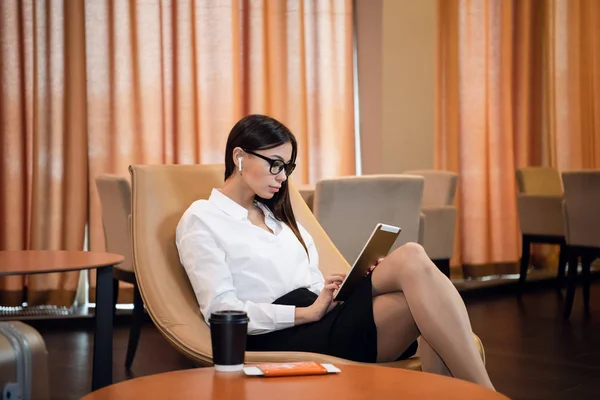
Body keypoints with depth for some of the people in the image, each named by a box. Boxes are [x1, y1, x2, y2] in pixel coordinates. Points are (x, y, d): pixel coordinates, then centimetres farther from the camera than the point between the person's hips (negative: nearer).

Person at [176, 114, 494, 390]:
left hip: (321, 323, 7)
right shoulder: (201, 220, 3)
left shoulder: (277, 215, 25)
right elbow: (220, 311, -8)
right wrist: (307, 312, -14)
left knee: (419, 300, -27)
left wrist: (359, 281, -2)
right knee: (411, 261, -26)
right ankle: (484, 393, -24)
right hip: (279, 338, -7)